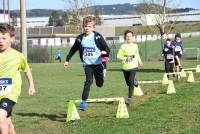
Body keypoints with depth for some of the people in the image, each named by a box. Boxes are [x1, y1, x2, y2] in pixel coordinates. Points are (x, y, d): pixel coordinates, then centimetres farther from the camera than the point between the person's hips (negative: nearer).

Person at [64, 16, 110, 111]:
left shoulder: (97, 37, -9)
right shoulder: (80, 39, 0)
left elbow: (107, 48, -10)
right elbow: (73, 50, 15)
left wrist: (105, 52, -34)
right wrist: (67, 60, 17)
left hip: (97, 63, 0)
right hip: (87, 64, 0)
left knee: (100, 84, 10)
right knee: (89, 81, -18)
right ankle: (83, 101, -14)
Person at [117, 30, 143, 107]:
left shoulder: (135, 46, 5)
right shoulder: (123, 46, -4)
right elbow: (118, 56, -9)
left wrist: (139, 61, 36)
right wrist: (125, 58, -25)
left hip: (133, 66, -1)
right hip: (125, 67, 1)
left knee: (131, 81, -16)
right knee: (128, 82, 13)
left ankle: (129, 99, -16)